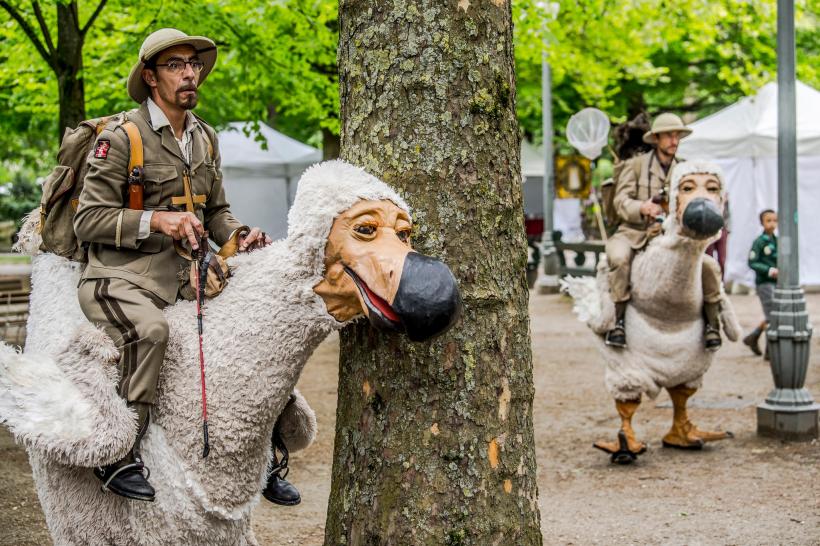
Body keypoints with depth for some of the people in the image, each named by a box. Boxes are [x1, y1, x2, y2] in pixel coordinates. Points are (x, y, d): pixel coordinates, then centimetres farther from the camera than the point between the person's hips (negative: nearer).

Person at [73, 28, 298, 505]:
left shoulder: (206, 138, 13)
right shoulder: (121, 138, -9)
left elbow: (216, 211, 22)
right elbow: (89, 220, -10)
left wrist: (239, 237, 0)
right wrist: (156, 220, -22)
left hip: (181, 280, 7)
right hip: (120, 279, -7)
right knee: (150, 328, -36)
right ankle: (120, 456, -23)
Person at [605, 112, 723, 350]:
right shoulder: (636, 165, 3)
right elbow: (621, 201, -4)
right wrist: (643, 208, -26)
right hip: (633, 232, -3)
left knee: (710, 265, -16)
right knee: (619, 258, -37)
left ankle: (712, 324, 0)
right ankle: (618, 320, -27)